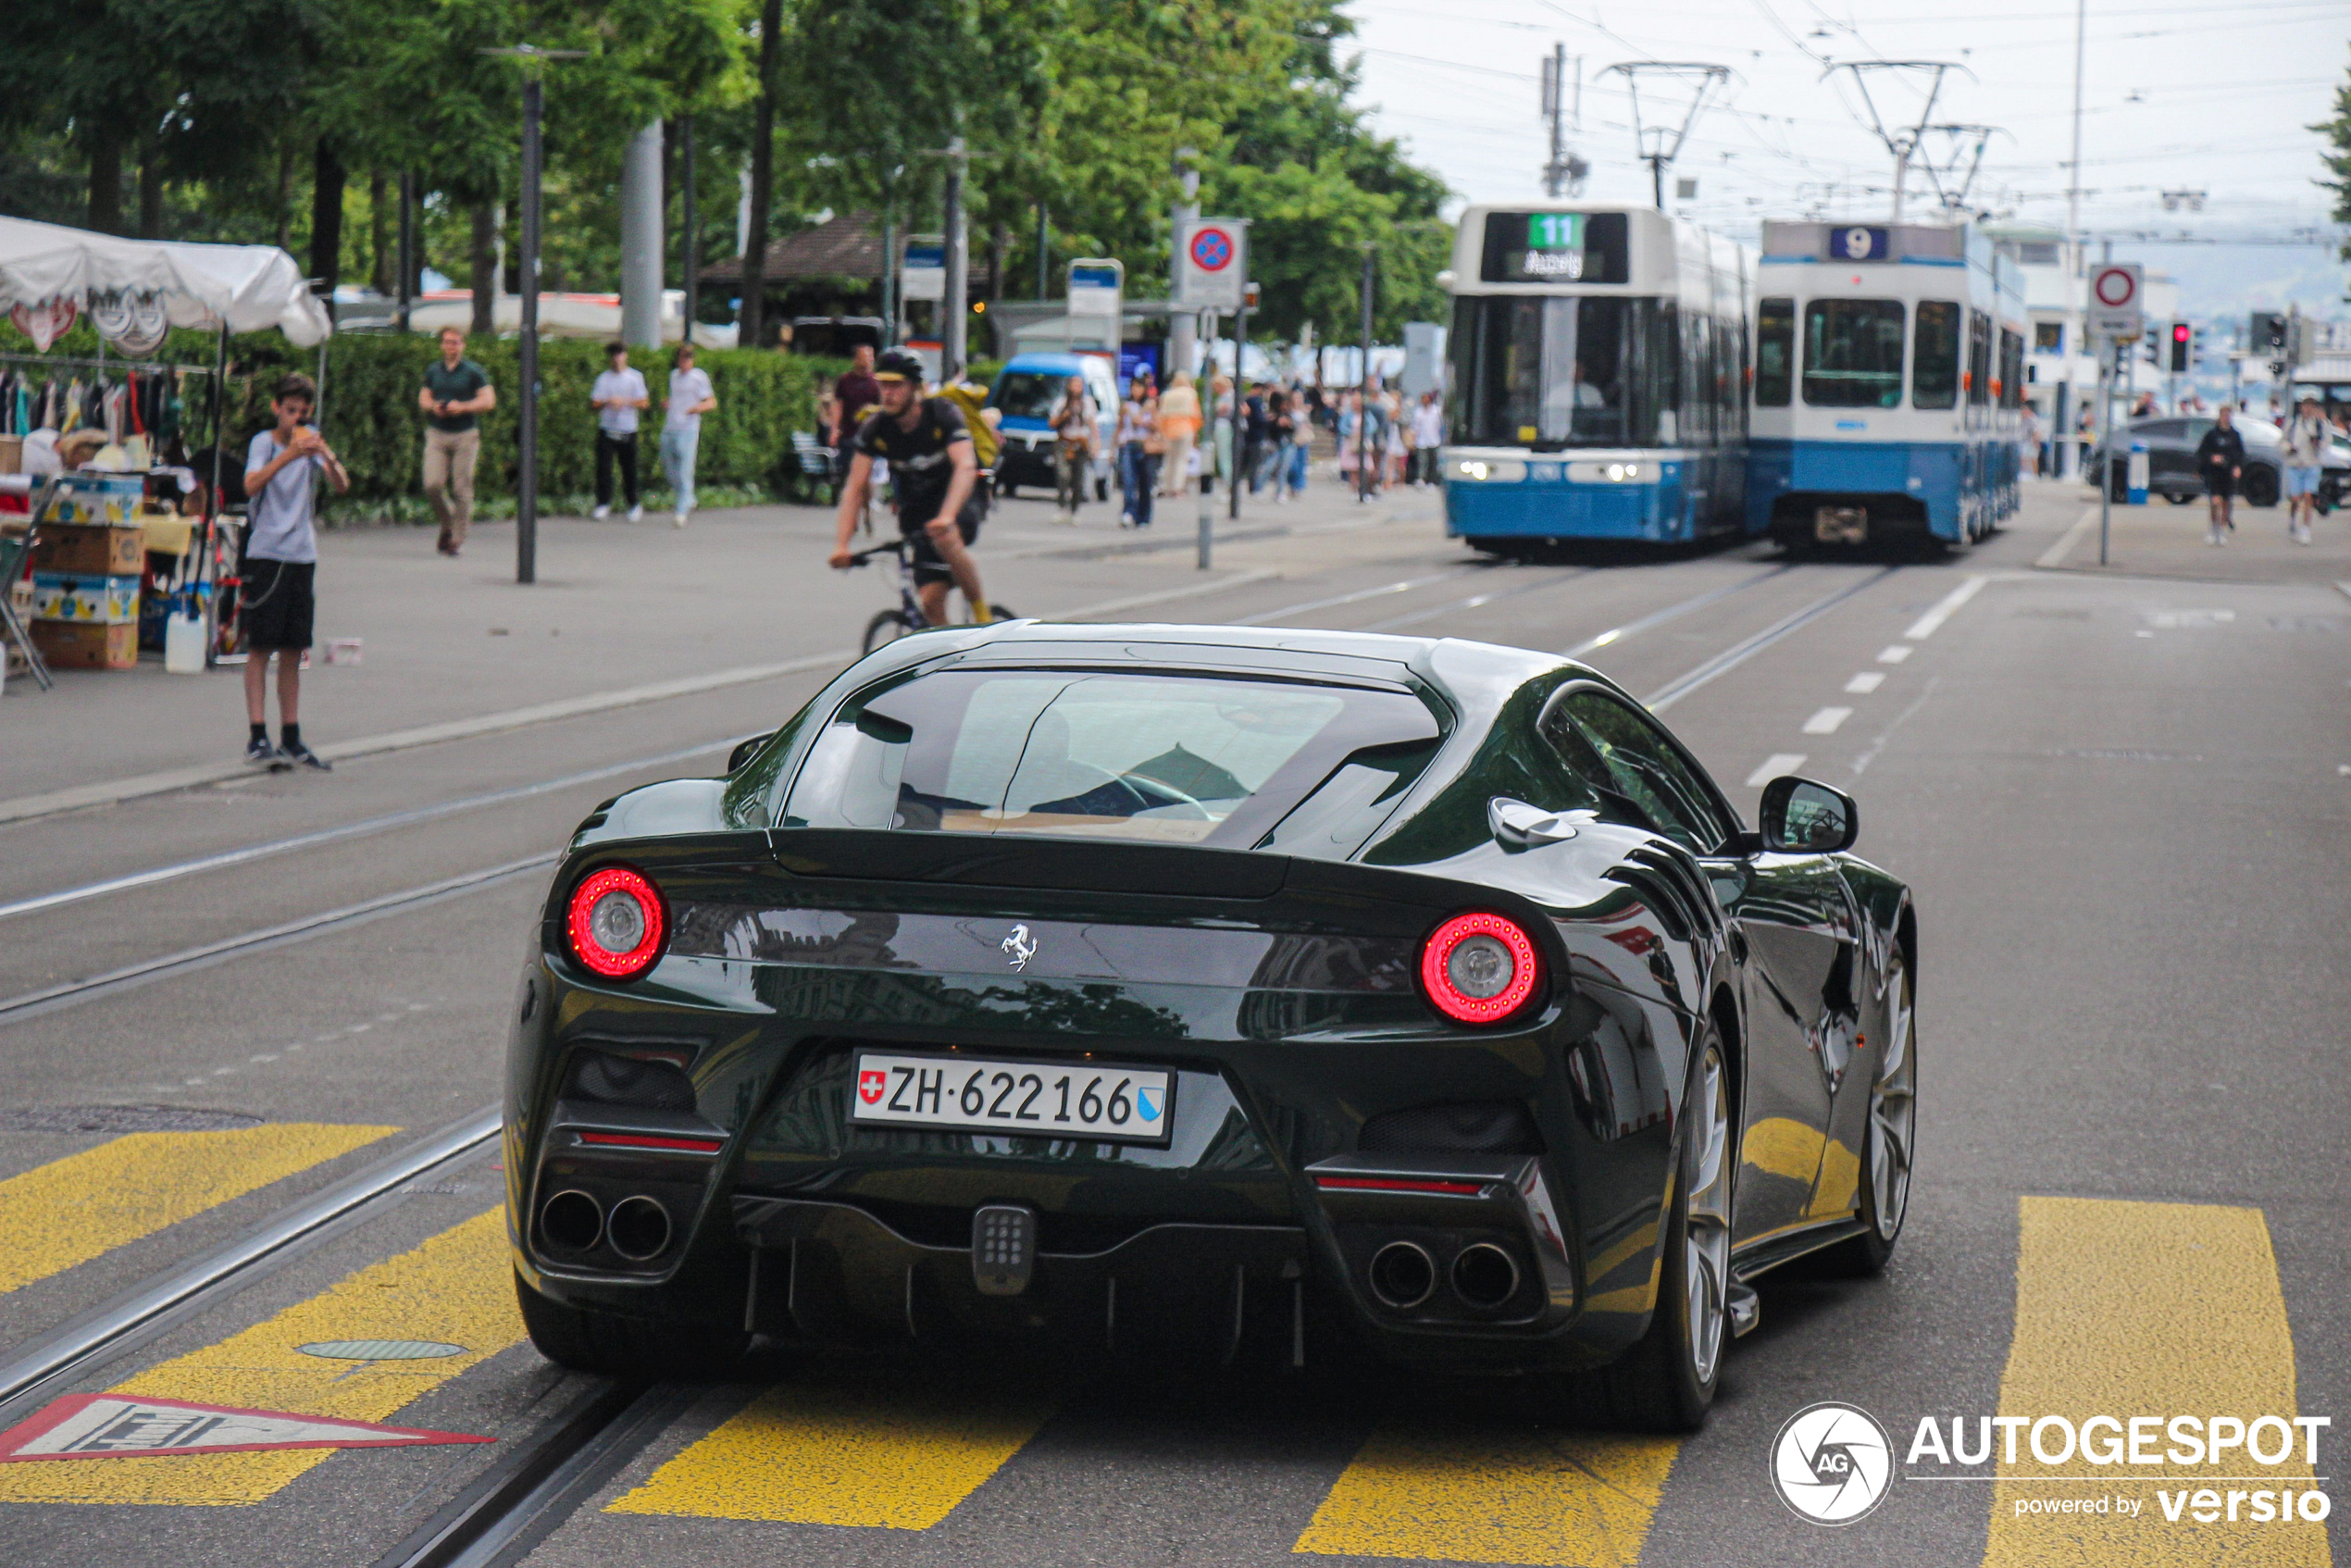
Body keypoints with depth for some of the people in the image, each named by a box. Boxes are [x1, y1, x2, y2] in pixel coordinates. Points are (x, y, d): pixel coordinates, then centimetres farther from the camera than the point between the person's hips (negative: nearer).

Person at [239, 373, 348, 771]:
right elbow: (251, 485, -22)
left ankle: (291, 738, 13)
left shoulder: (311, 440, 10)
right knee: (260, 648, -5)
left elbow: (342, 486, -3)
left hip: (303, 555, 5)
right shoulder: (264, 443, -2)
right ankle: (257, 737, -6)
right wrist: (288, 456, -34)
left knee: (292, 652, 9)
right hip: (266, 554, -5)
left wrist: (327, 457, -23)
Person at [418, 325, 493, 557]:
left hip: (465, 435, -3)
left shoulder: (473, 372, 1)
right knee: (432, 485, -9)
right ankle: (447, 523, 17)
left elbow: (489, 401, -2)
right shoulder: (433, 371, 12)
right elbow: (423, 398, 18)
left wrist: (463, 407, -15)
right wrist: (433, 406, -5)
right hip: (437, 434, 3)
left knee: (461, 488, -3)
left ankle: (458, 538, 6)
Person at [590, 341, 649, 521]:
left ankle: (634, 505, 18)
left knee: (629, 469, 3)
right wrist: (608, 402, -15)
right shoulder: (604, 378, 8)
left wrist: (625, 402, -13)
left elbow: (644, 403, 1)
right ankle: (603, 505, -6)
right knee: (603, 467, -9)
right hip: (607, 429, 1)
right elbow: (594, 403, 4)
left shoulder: (635, 377, 5)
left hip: (628, 430, -1)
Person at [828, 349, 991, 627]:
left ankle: (981, 612, -18)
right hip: (917, 508, 4)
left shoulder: (943, 414, -19)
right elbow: (855, 487, -10)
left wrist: (947, 516, -49)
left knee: (945, 538, -37)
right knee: (931, 600, -9)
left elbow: (965, 466, -33)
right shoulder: (875, 427, -9)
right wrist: (841, 544, -22)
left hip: (960, 499, -4)